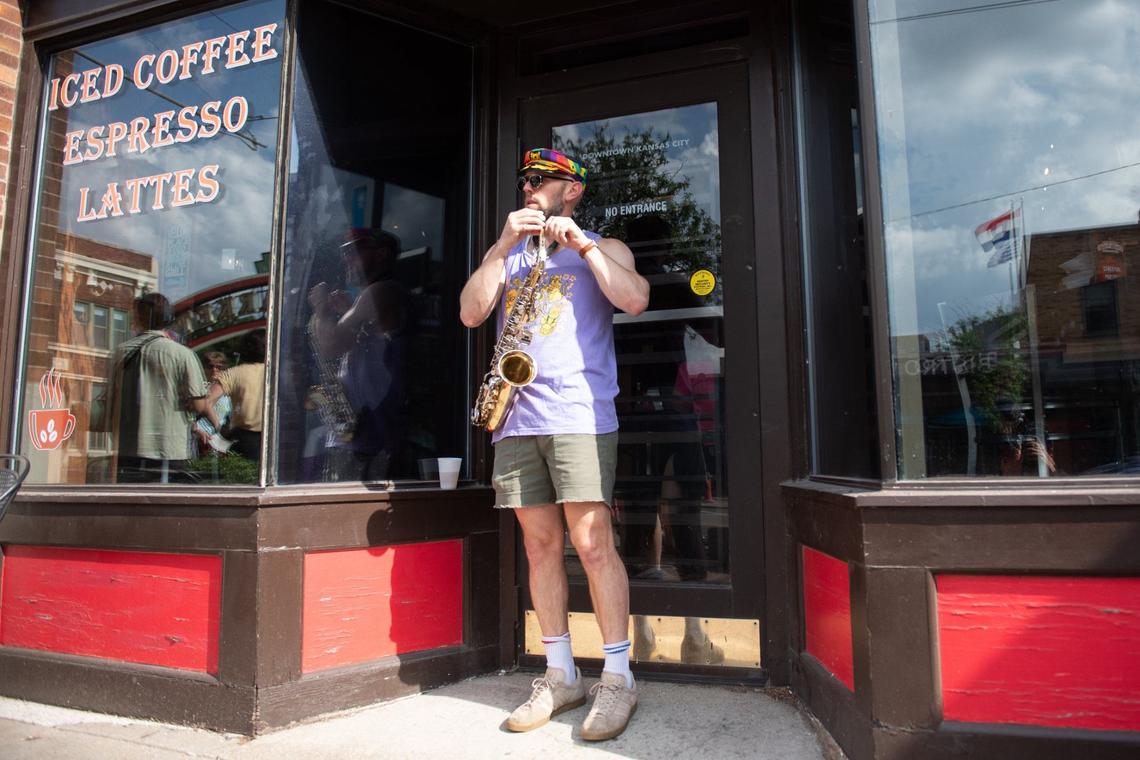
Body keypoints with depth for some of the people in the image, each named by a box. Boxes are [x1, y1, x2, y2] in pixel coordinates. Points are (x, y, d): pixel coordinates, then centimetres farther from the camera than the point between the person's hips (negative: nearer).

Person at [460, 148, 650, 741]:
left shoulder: (601, 248, 11)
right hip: (516, 420, 4)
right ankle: (561, 677, 17)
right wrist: (504, 245, -1)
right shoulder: (508, 253, 22)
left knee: (593, 543, -8)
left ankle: (618, 679, 3)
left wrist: (582, 244, -8)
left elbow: (635, 300, -8)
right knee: (540, 546, 6)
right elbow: (471, 313, 6)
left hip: (579, 417, -4)